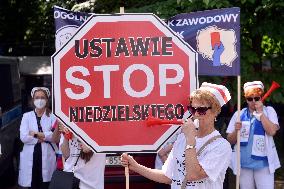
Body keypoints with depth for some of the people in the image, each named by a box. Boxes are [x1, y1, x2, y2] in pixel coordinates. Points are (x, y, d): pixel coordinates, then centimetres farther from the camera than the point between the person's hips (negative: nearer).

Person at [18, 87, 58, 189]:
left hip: (47, 157, -1)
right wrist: (44, 137, -9)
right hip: (30, 157, 1)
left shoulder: (52, 117, 5)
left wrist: (36, 134, -10)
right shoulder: (27, 116, 8)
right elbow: (23, 137, -5)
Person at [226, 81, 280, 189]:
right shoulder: (239, 114, 5)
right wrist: (236, 131, -14)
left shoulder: (269, 111, 1)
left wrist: (260, 112, -12)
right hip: (243, 163, 2)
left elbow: (272, 131, -16)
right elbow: (230, 140, 6)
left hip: (263, 162, -2)